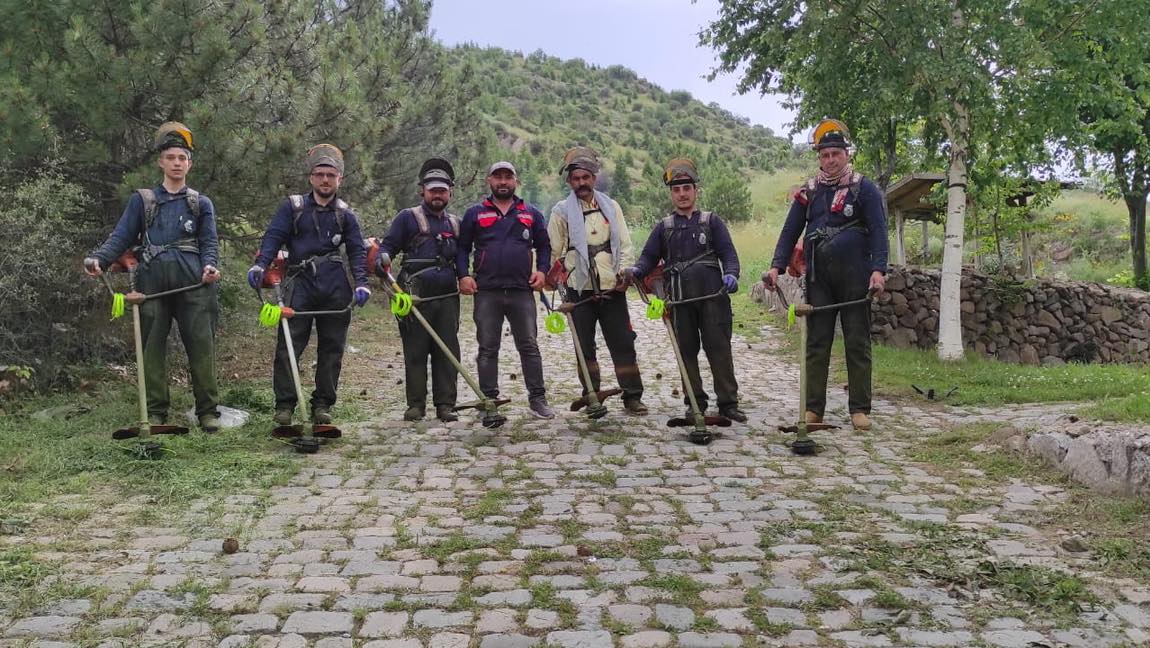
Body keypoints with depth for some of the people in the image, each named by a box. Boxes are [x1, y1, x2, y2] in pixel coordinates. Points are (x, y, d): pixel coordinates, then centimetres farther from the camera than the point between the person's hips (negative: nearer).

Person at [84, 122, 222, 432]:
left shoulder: (201, 204, 16)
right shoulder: (141, 200, 16)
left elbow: (209, 242, 7)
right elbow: (121, 237, 8)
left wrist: (210, 266, -15)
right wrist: (98, 258, -11)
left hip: (194, 284, -1)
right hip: (153, 283, 1)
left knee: (201, 346, -4)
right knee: (152, 348, 3)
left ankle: (208, 411, 2)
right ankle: (155, 412, 12)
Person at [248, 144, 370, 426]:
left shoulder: (346, 215, 12)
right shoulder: (292, 207, 8)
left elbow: (357, 251, 8)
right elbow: (273, 237, 0)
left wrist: (361, 283, -6)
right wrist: (260, 265, -17)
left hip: (336, 289, 2)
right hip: (300, 284, -2)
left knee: (331, 349, 5)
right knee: (288, 346, -6)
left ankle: (322, 405, 14)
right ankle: (284, 405, 2)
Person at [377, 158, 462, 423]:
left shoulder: (455, 223, 19)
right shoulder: (408, 218, 5)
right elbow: (387, 245, 0)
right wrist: (382, 258, -20)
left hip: (447, 298, 4)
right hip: (416, 298, -4)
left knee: (447, 352, 2)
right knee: (415, 353, 0)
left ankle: (445, 405, 8)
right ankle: (416, 405, 8)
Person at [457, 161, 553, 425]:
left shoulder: (531, 213, 13)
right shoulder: (474, 214, 10)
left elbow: (543, 246, 18)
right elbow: (462, 247, 11)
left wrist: (541, 270, 2)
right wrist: (463, 275, -3)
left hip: (522, 292, 1)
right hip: (486, 293, 0)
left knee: (529, 346, 2)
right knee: (488, 349, 4)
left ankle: (538, 399, 8)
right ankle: (489, 401, 11)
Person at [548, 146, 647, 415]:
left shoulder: (611, 207, 10)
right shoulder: (561, 211, 3)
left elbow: (625, 245, 9)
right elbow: (553, 252, 5)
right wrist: (561, 282, -1)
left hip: (612, 288, 2)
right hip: (579, 289, -2)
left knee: (623, 343, 1)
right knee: (585, 347, 4)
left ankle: (632, 396, 7)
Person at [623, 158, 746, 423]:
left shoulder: (711, 221, 12)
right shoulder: (663, 227, 17)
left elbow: (728, 253, 4)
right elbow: (649, 257, 12)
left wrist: (731, 274, -17)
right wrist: (636, 270, -11)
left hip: (712, 295, -2)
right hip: (679, 299, 2)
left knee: (719, 348, -3)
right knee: (686, 351, 6)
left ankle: (728, 403, 3)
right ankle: (695, 402, 15)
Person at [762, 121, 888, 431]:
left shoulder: (864, 188, 1)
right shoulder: (808, 191, 11)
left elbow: (878, 230, -5)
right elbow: (791, 230, 9)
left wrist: (878, 270, -18)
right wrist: (776, 266, -4)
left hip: (854, 277, -3)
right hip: (818, 278, 3)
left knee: (857, 343, 2)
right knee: (816, 343, 3)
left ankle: (860, 409, 8)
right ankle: (813, 408, 7)